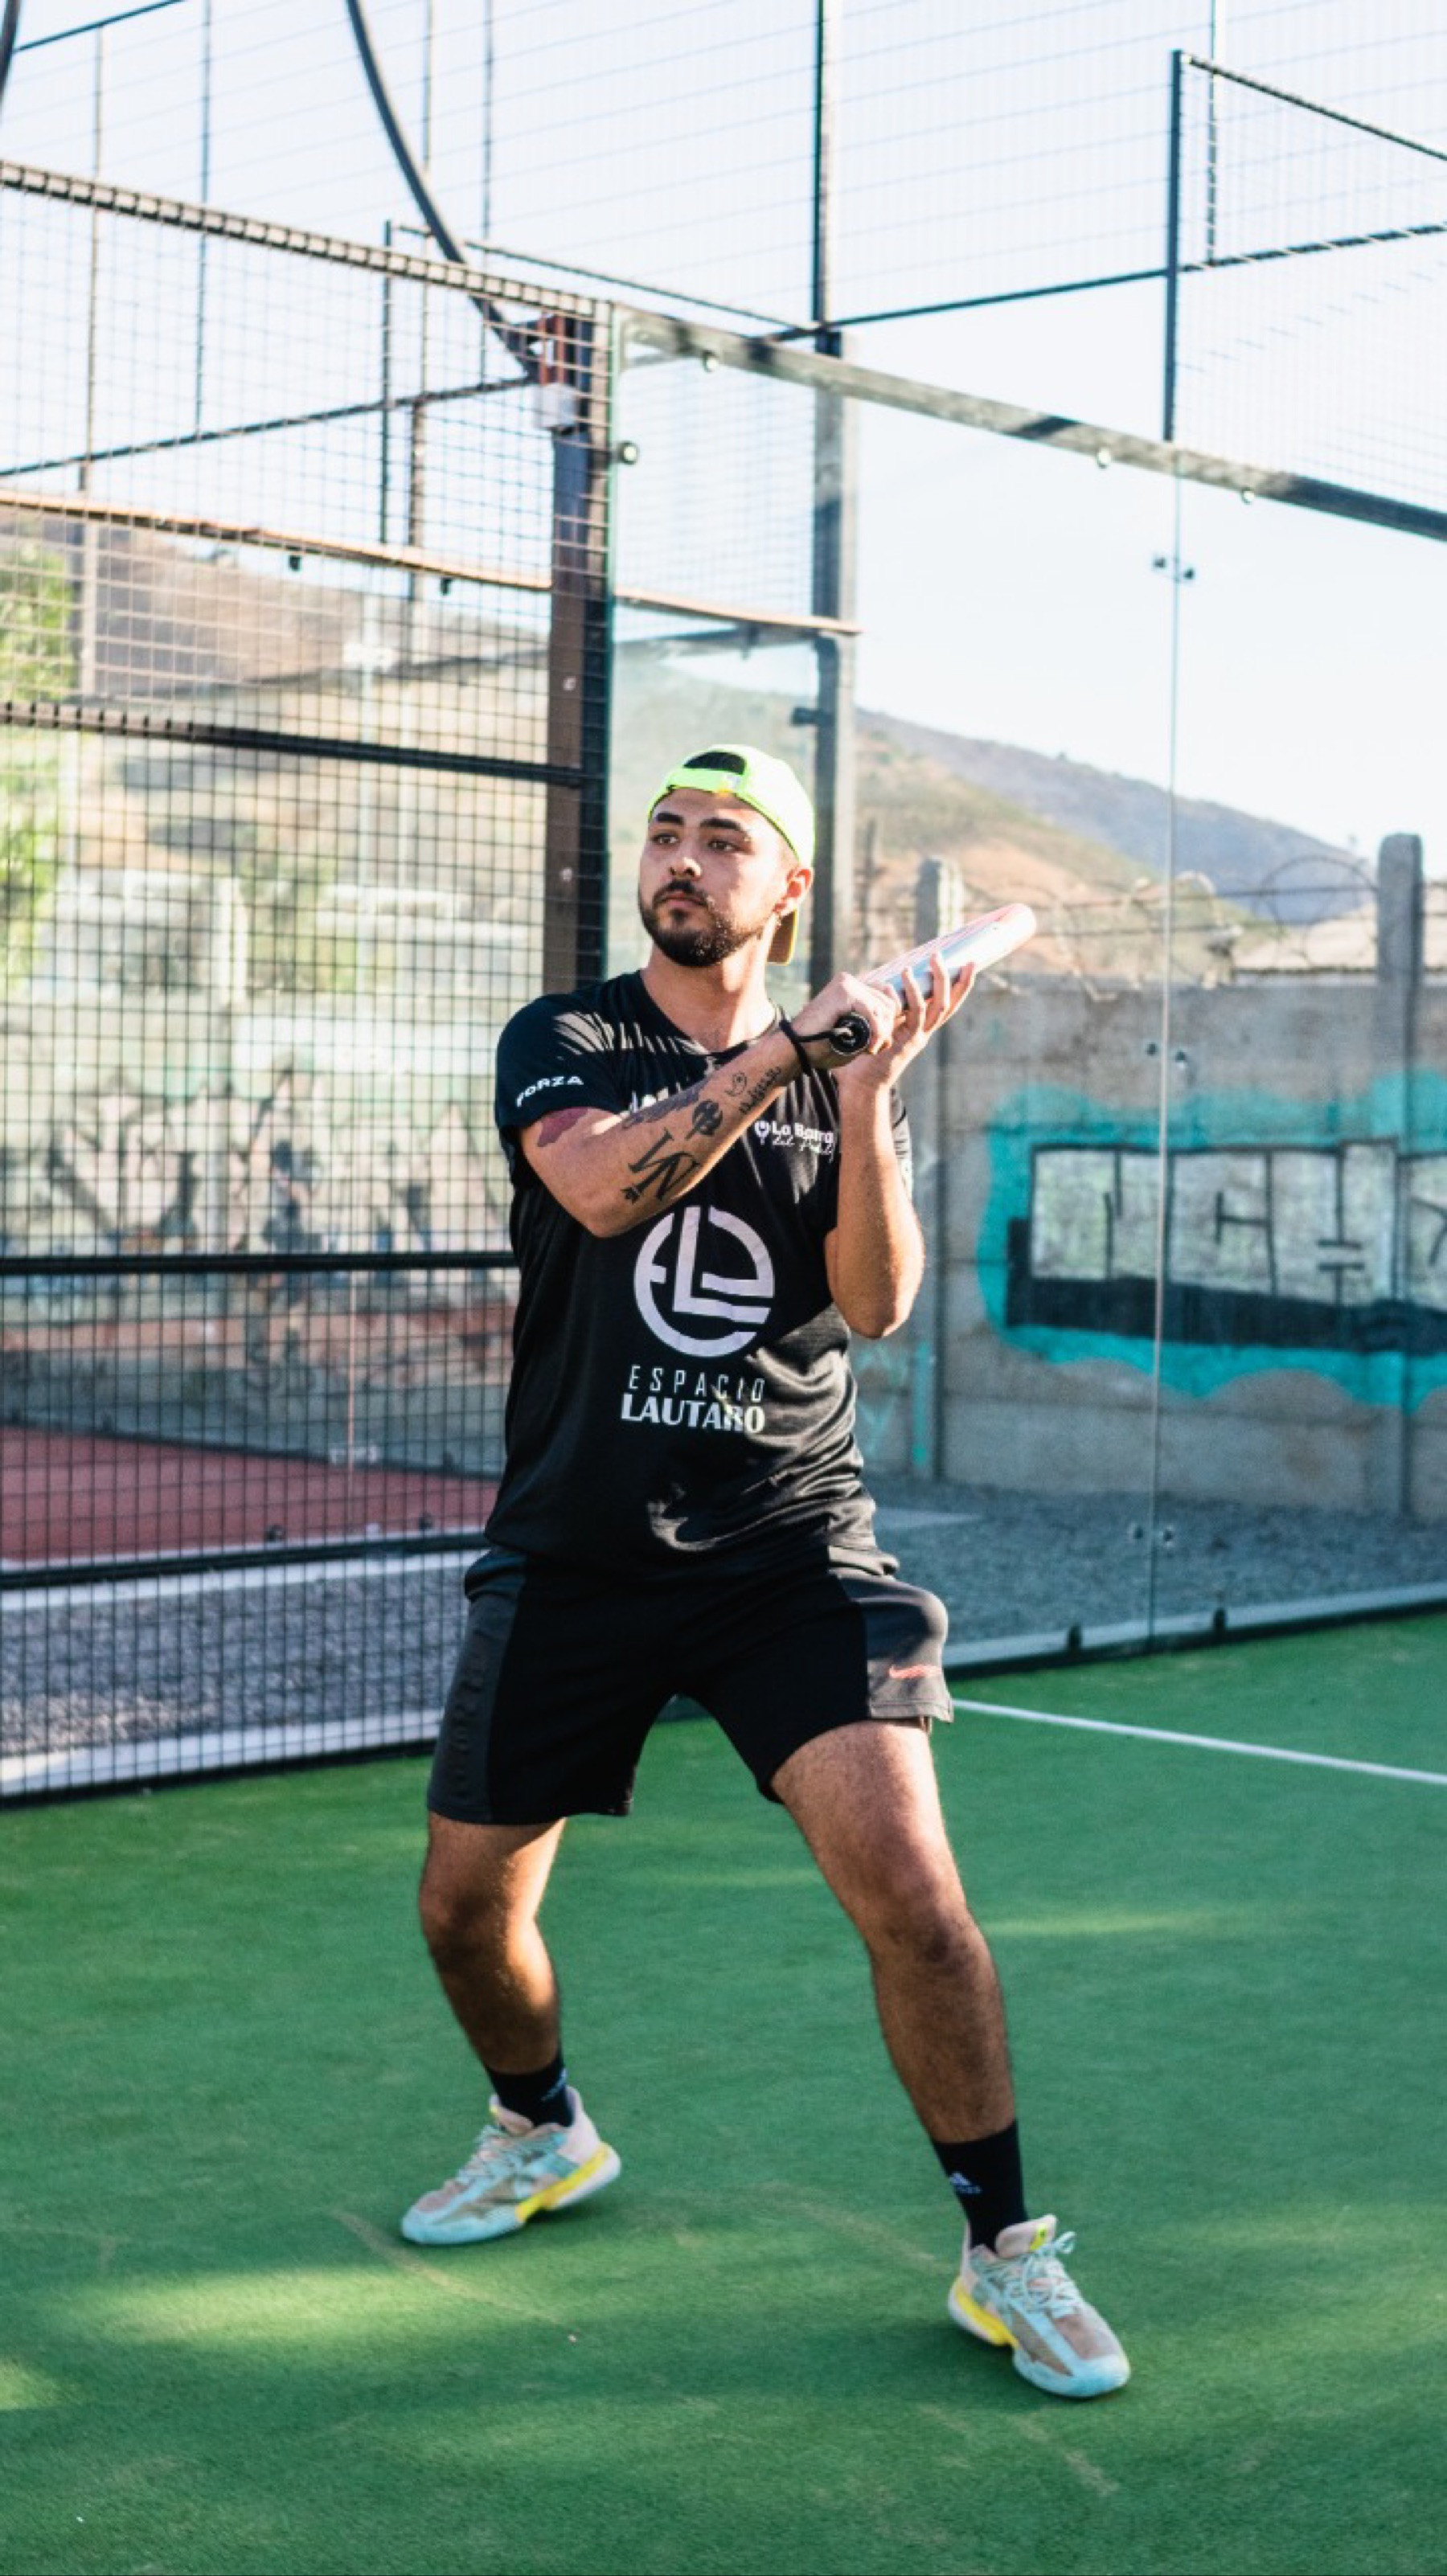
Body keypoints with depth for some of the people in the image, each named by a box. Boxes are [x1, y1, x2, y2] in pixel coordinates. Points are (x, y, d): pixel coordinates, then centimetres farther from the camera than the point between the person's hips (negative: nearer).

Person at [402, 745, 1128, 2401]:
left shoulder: (842, 1072, 5)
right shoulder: (561, 1041, 1)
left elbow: (877, 1303, -8)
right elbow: (604, 1187, -21)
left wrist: (864, 1094, -20)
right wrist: (787, 1048, -24)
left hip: (790, 1549, -1)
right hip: (572, 1554, 1)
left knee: (914, 1899, -15)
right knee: (467, 1905, 10)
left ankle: (1004, 2253, 4)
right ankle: (540, 2132, 42)